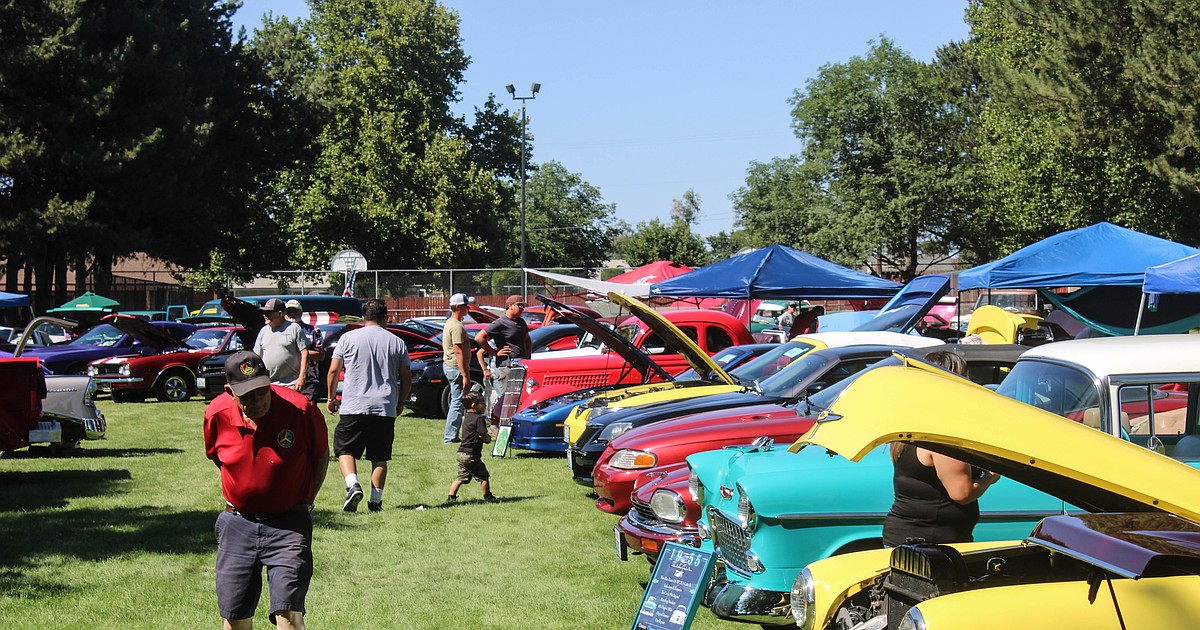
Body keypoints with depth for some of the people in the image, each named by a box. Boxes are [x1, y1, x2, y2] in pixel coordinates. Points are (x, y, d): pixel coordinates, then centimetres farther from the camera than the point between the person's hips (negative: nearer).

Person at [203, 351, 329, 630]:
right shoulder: (217, 414, -9)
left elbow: (321, 455, 3)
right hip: (238, 521, 3)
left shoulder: (300, 409, -16)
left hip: (288, 523, -3)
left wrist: (306, 501, 4)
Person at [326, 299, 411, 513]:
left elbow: (333, 371, 3)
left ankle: (353, 486, -16)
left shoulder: (348, 338, 3)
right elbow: (406, 378, 10)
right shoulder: (396, 342, 7)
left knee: (344, 450, 5)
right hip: (385, 409, 2)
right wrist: (400, 403, 24)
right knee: (380, 457, 8)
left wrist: (332, 397, 16)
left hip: (354, 407, -2)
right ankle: (376, 499, 6)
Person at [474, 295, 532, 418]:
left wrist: (528, 356, 19)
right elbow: (479, 338, -16)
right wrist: (495, 353, -12)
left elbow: (527, 340, 33)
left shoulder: (521, 322, 16)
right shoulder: (500, 323, -10)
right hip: (505, 369, -8)